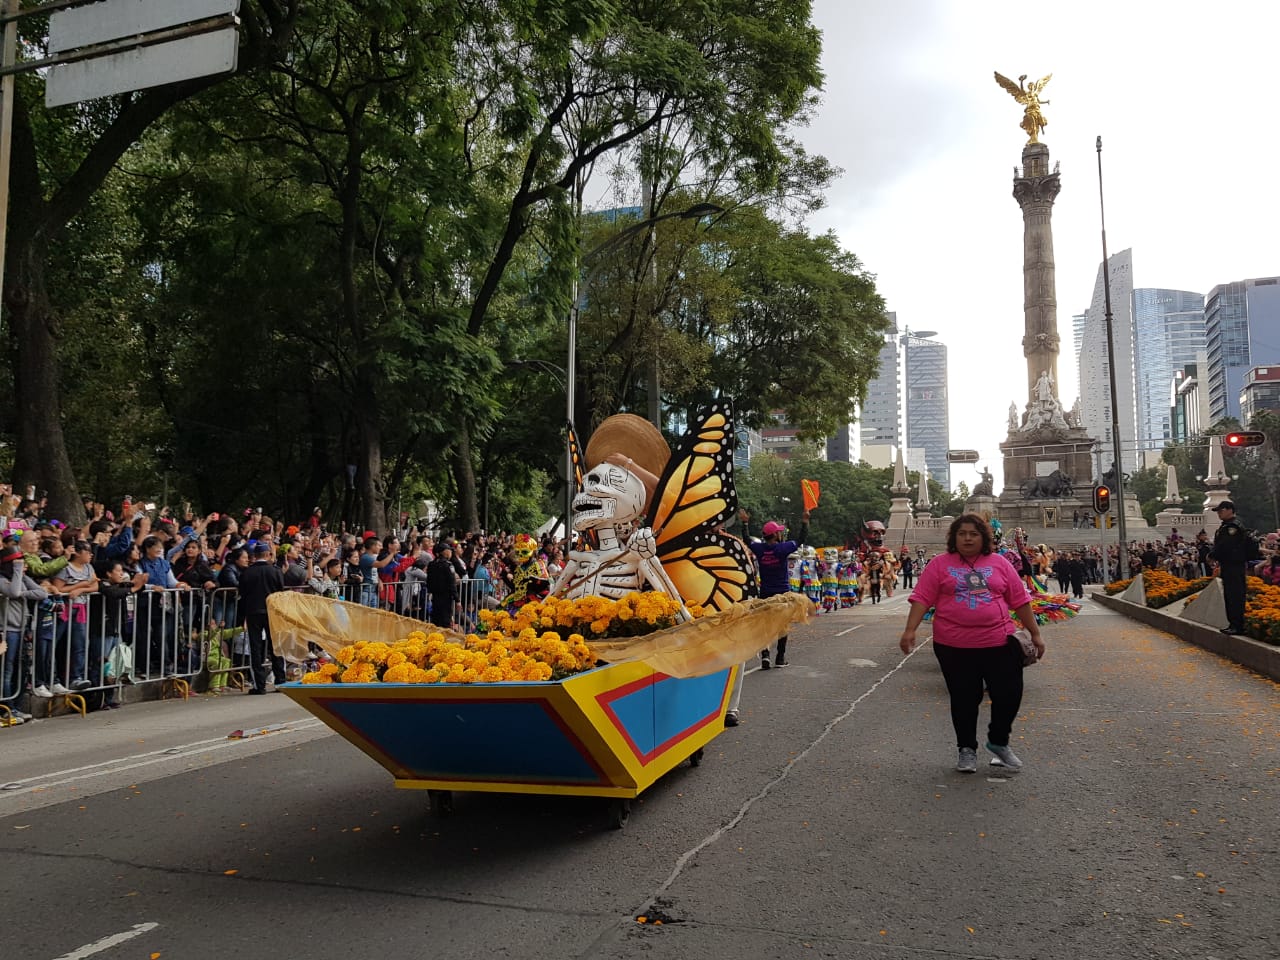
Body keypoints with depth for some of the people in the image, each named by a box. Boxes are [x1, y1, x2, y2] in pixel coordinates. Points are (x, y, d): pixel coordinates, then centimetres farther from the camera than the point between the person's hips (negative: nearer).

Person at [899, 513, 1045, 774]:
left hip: (999, 643, 2)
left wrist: (1035, 634, 8)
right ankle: (966, 749, 27)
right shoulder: (940, 564, 1)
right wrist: (910, 630, -15)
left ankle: (999, 743, 28)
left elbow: (1020, 601, 9)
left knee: (1009, 694, 4)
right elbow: (921, 598, -5)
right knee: (964, 699, 9)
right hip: (954, 646, -2)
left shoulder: (999, 564, 7)